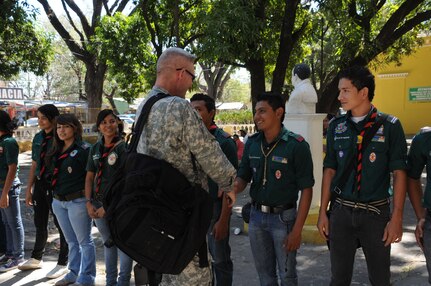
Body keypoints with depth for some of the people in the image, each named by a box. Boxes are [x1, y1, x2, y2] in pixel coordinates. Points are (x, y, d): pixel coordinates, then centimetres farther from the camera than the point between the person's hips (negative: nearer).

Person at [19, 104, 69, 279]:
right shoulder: (38, 138, 9)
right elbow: (34, 165, 14)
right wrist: (29, 189, 13)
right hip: (40, 185, 6)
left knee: (61, 225, 4)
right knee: (40, 224, 18)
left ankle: (62, 264, 16)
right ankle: (36, 259, 34)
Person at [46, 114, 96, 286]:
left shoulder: (84, 149, -11)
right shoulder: (56, 151, 13)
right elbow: (52, 173, 19)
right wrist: (54, 197, 12)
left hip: (77, 201, -8)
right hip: (58, 202, 8)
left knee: (84, 241, 3)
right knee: (71, 241, 18)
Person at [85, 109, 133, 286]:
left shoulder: (123, 147, -9)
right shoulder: (95, 149, 8)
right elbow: (89, 177, 12)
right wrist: (89, 202, 0)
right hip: (98, 203, 6)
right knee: (108, 243, 17)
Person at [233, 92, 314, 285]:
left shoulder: (296, 145, -15)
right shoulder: (252, 143, 1)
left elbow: (306, 190, -13)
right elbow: (243, 178, 5)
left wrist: (297, 230, -16)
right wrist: (233, 187, -20)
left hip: (283, 217, -5)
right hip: (256, 215, 5)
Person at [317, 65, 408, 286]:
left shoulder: (390, 126, -6)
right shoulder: (336, 126, 3)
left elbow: (399, 173, -5)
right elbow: (329, 170, 7)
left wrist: (396, 218, -10)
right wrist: (322, 212, 5)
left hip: (376, 212, -2)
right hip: (341, 211, 3)